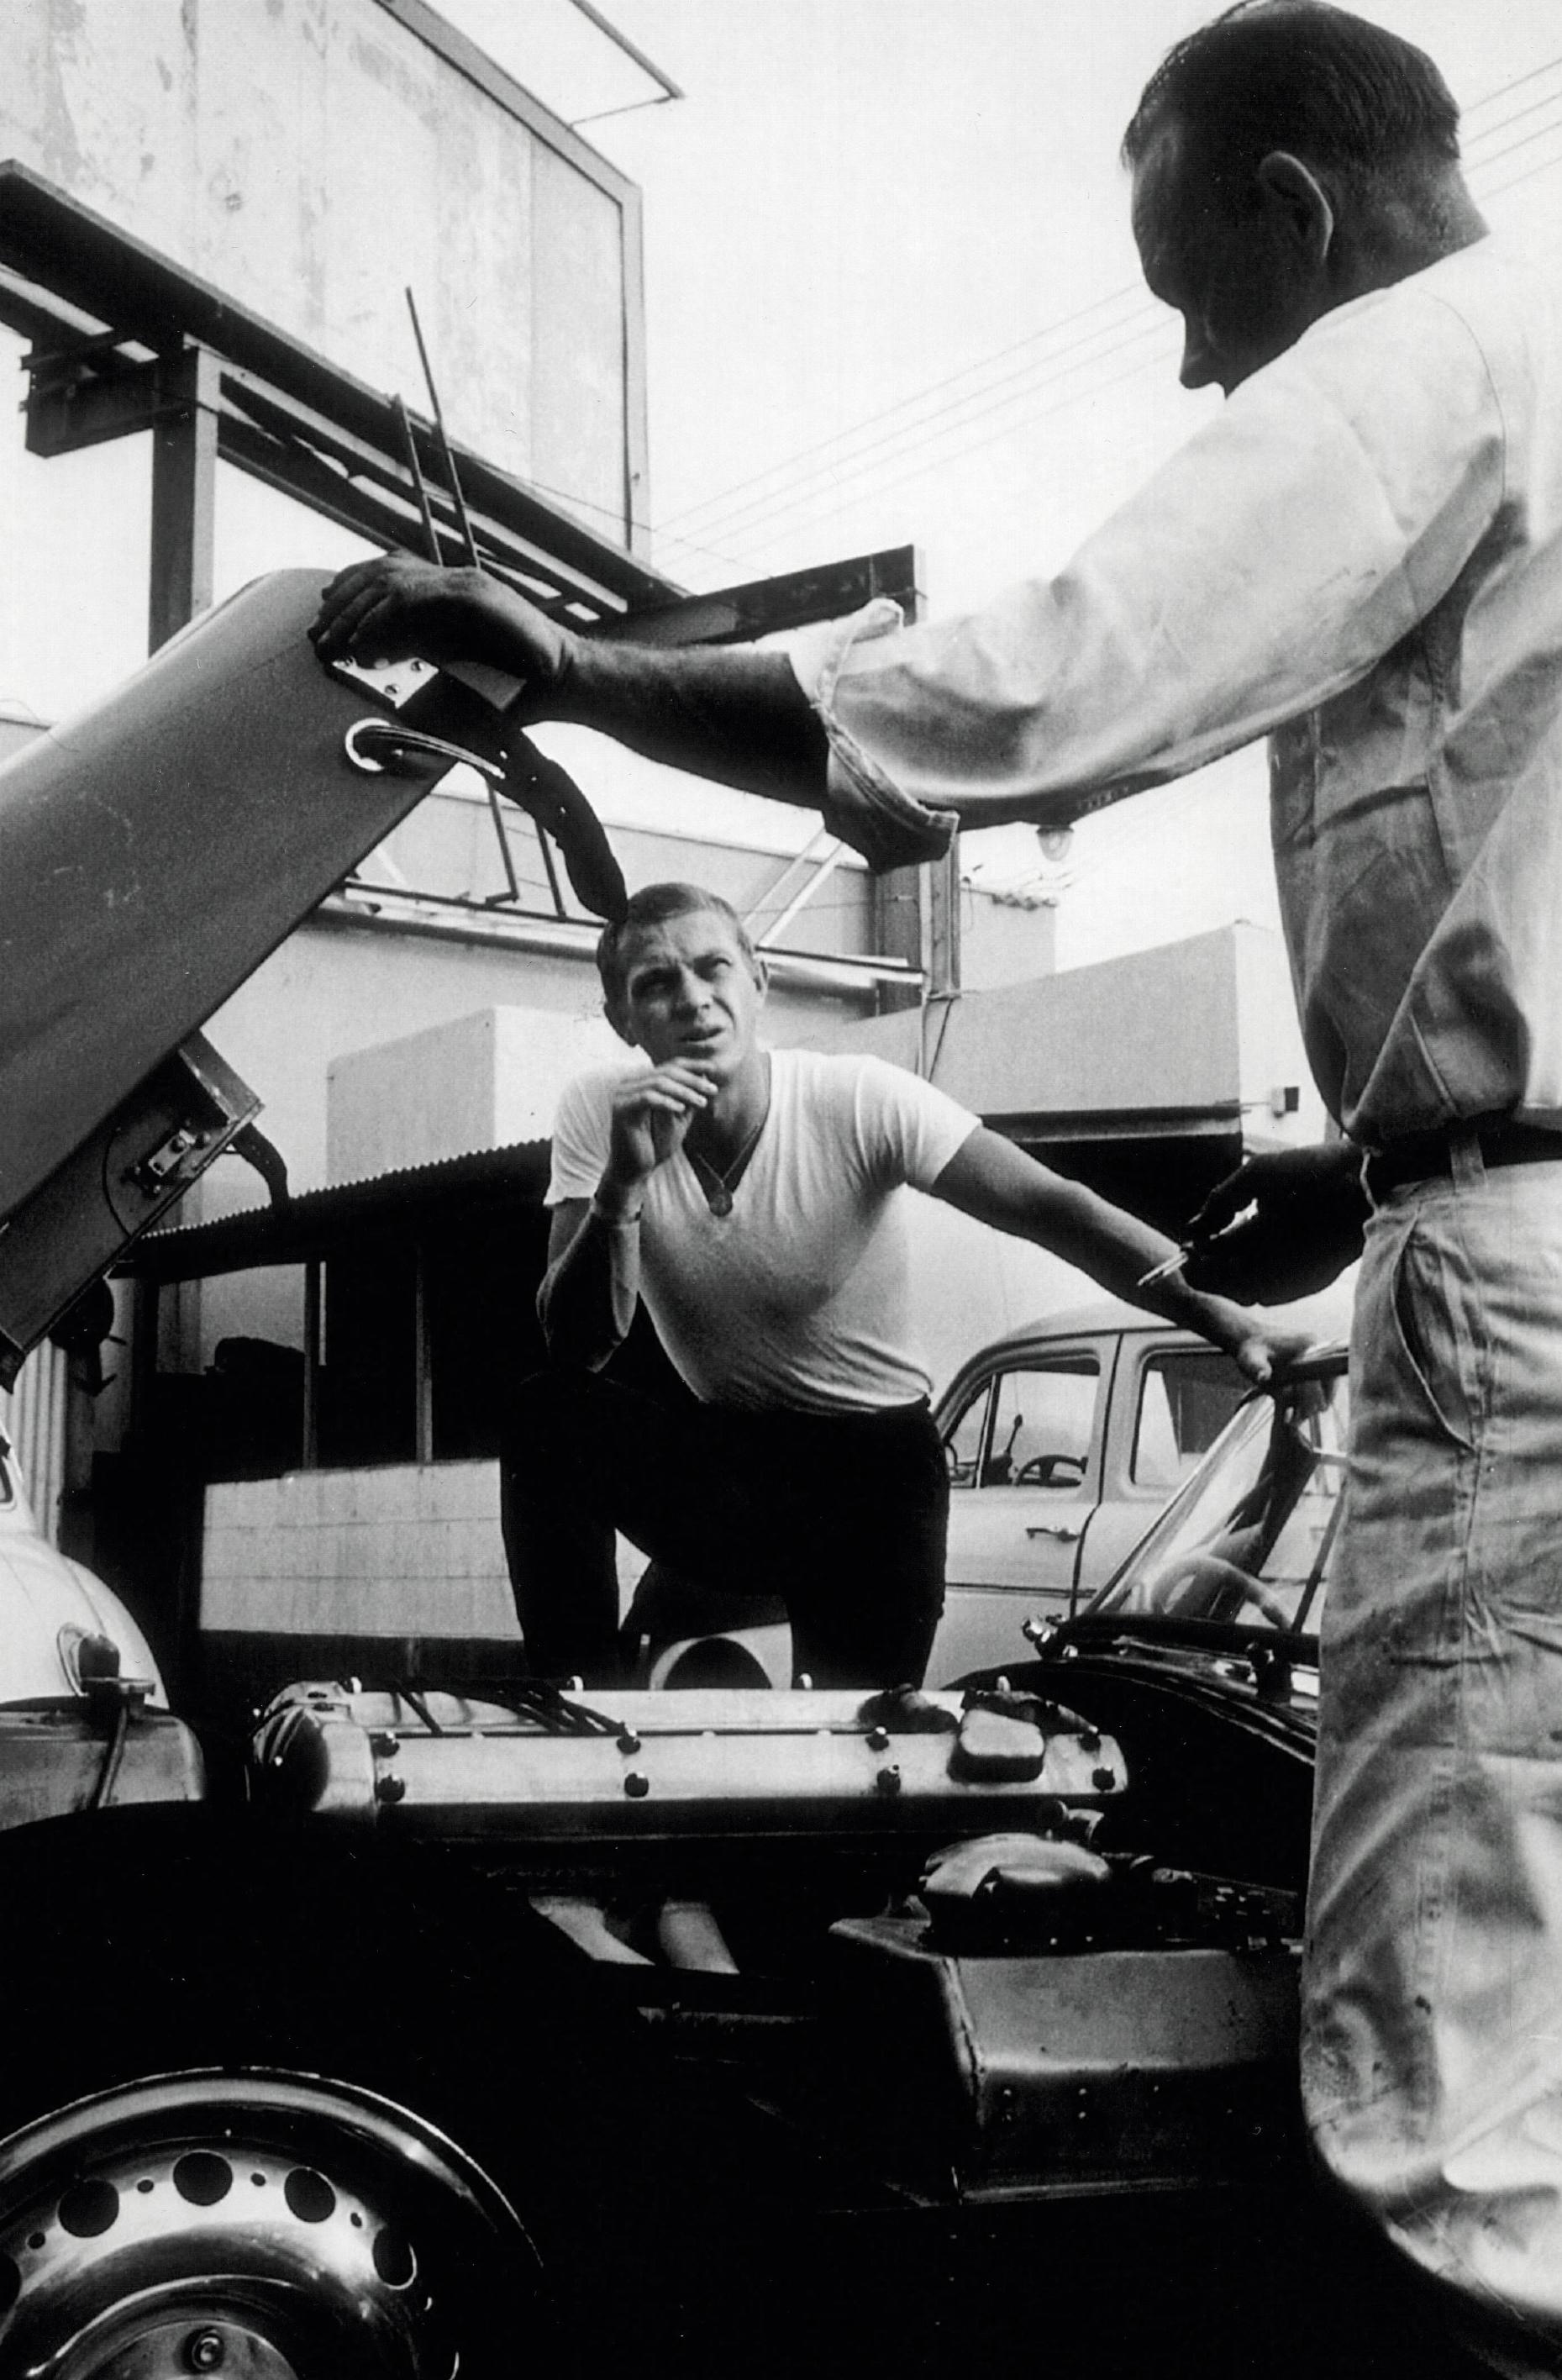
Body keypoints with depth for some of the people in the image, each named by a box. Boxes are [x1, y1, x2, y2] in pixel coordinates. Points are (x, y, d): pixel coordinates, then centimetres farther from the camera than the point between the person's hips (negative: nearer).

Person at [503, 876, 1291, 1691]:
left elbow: (1048, 1205, -25)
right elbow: (578, 1348, -16)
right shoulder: (599, 1112, -10)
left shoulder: (858, 1099, -17)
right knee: (547, 1416, -26)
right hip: (721, 1456, 2)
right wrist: (625, 1177, -33)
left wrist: (1224, 1318, -38)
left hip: (872, 1465, -1)